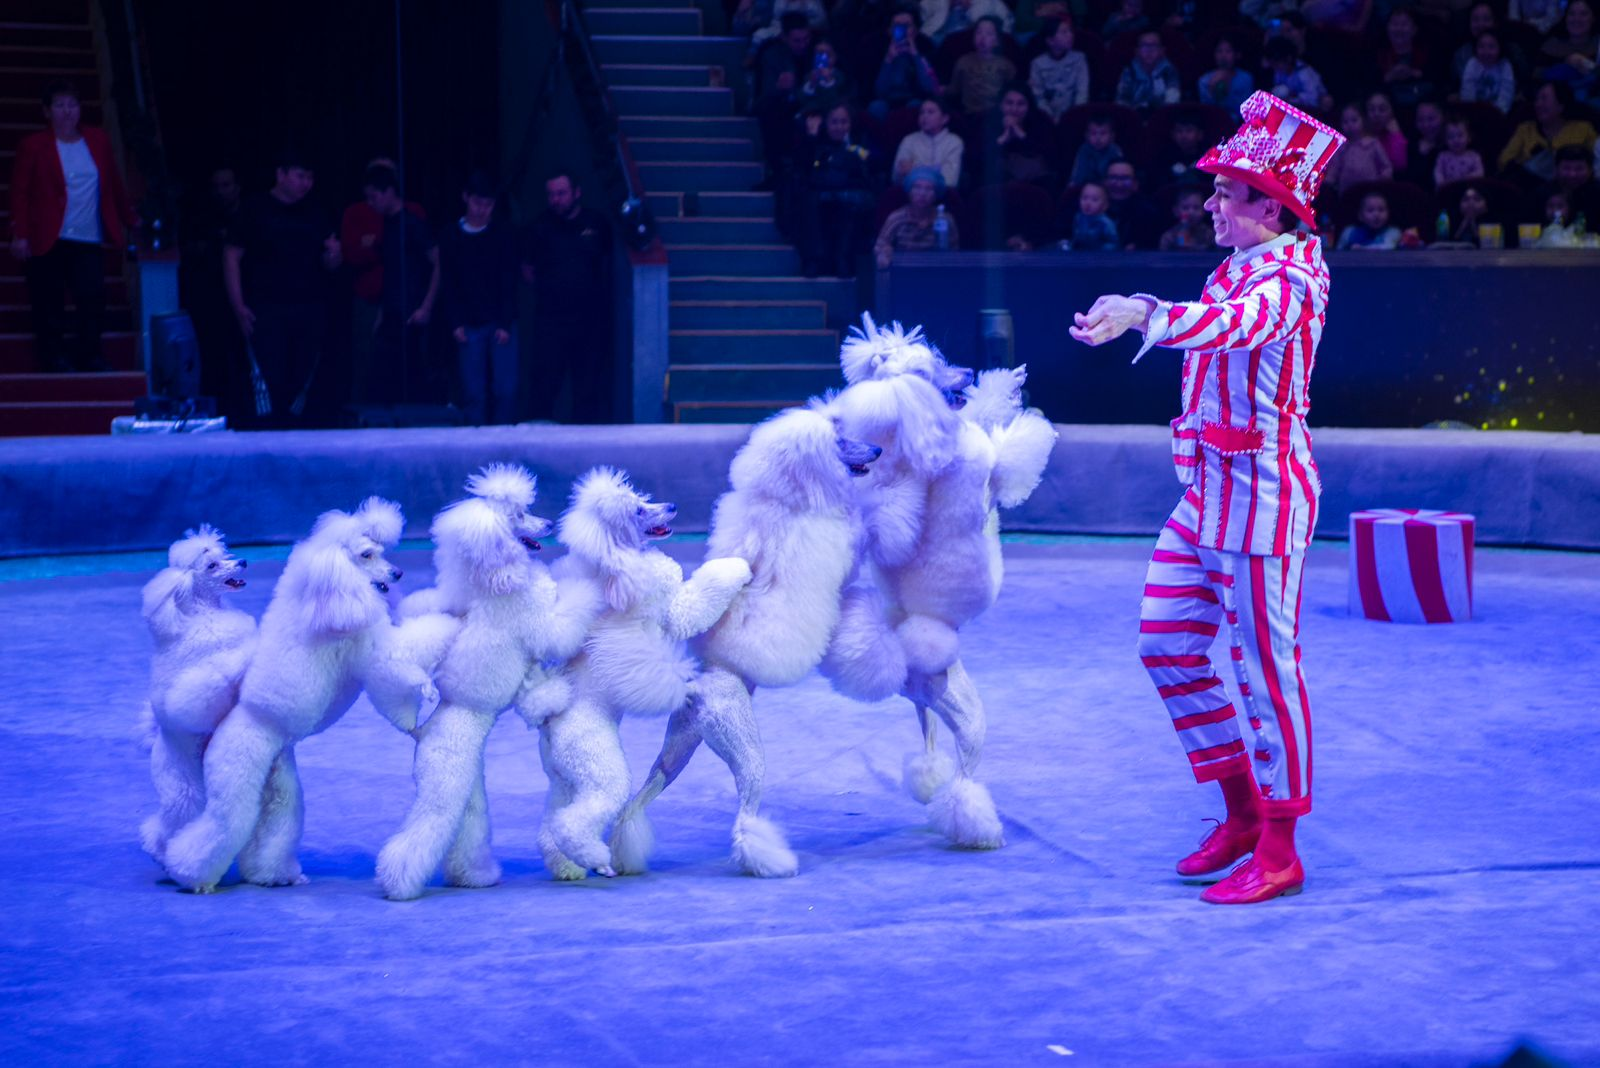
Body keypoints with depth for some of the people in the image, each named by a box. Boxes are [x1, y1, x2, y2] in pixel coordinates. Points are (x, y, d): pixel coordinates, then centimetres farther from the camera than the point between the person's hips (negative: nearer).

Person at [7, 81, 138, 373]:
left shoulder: (97, 140, 11)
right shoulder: (33, 145, 1)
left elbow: (114, 184, 18)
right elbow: (20, 192, -2)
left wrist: (131, 221, 20)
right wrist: (20, 235, -11)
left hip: (89, 242, 3)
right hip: (47, 241, -3)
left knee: (94, 302, -7)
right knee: (50, 308, -1)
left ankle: (89, 359, 5)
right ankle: (55, 362, 7)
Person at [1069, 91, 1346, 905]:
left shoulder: (1288, 280, -14)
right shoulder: (1238, 270, 15)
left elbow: (1230, 326, -36)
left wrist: (1142, 313, -51)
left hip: (1260, 489, -10)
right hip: (1207, 490, 10)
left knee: (1266, 666, -5)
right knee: (1166, 647, 10)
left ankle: (1279, 852, 4)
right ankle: (1244, 812, 22)